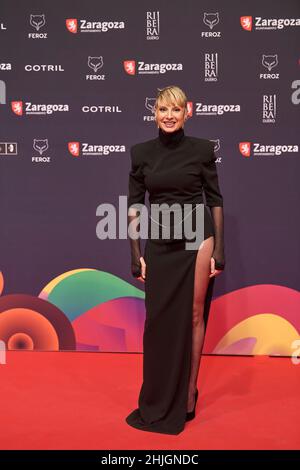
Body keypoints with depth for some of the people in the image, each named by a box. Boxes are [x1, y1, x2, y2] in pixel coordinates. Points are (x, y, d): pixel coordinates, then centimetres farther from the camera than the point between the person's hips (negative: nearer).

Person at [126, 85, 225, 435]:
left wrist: (219, 249, -3)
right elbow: (134, 206, 4)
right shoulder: (141, 152, 4)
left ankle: (188, 395, 23)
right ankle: (159, 403, 24)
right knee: (158, 320, 5)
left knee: (192, 316, 6)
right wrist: (136, 255, 0)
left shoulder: (202, 149, -1)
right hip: (159, 243, 2)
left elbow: (215, 200, 1)